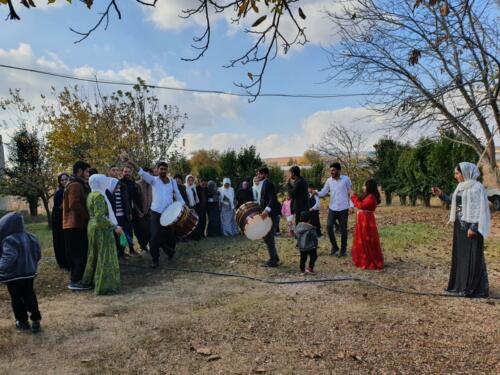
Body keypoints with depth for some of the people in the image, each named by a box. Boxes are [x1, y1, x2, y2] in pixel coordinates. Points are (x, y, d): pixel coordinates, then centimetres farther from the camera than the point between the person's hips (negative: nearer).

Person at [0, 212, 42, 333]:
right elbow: (38, 254, 10)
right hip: (29, 273, 6)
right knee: (29, 297, 15)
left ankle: (23, 321, 21)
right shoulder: (30, 237, 3)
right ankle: (35, 320, 14)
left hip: (13, 276, -6)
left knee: (16, 299, 11)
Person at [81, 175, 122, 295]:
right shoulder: (99, 196, -19)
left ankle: (90, 280, 31)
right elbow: (100, 217, -25)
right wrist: (114, 227, -23)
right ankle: (104, 286, 1)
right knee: (104, 256, -3)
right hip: (101, 229, -10)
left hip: (93, 227, 10)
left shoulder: (91, 195, 10)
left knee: (94, 255, 19)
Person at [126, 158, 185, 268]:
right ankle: (155, 259, 7)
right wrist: (133, 164, -31)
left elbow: (178, 195, 10)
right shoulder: (153, 180, 1)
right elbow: (143, 173, -14)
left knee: (170, 235, 11)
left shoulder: (172, 182, 8)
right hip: (156, 213, -2)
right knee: (155, 237, -6)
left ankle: (170, 252, 39)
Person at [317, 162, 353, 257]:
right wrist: (316, 193, -21)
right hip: (332, 208, 3)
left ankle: (343, 250, 19)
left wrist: (351, 206, -8)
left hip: (343, 209, -2)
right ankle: (334, 246, 14)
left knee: (343, 230, 4)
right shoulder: (329, 180, 2)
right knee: (329, 227, -7)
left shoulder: (346, 179, -5)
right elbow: (323, 193, 1)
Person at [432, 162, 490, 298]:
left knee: (472, 256, -2)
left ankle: (475, 288, 6)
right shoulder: (461, 187, 12)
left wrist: (474, 227, -21)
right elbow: (454, 202, 17)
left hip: (471, 226, -9)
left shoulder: (477, 187, -13)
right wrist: (441, 195, 5)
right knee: (461, 255, 13)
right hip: (460, 225, 9)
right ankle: (461, 284, 22)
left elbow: (480, 209, -17)